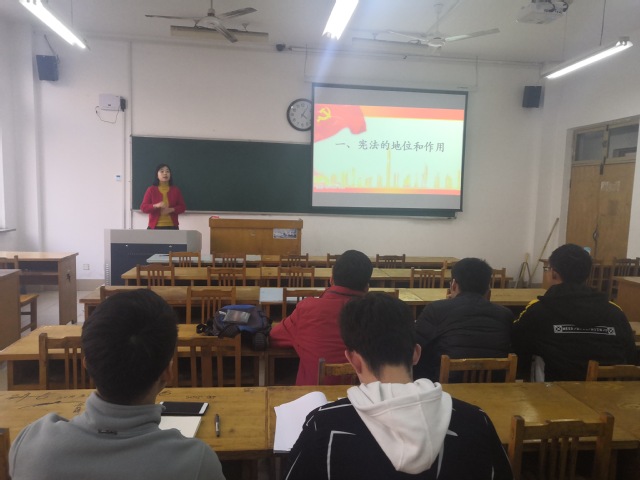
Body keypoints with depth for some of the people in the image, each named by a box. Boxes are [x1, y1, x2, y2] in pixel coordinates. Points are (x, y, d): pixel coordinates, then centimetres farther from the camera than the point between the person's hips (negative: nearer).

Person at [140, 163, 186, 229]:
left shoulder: (176, 190, 7)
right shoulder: (151, 190, 3)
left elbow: (182, 207, 6)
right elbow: (143, 207, -1)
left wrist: (171, 210, -13)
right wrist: (156, 206, -20)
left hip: (172, 227, 1)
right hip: (155, 227, -1)